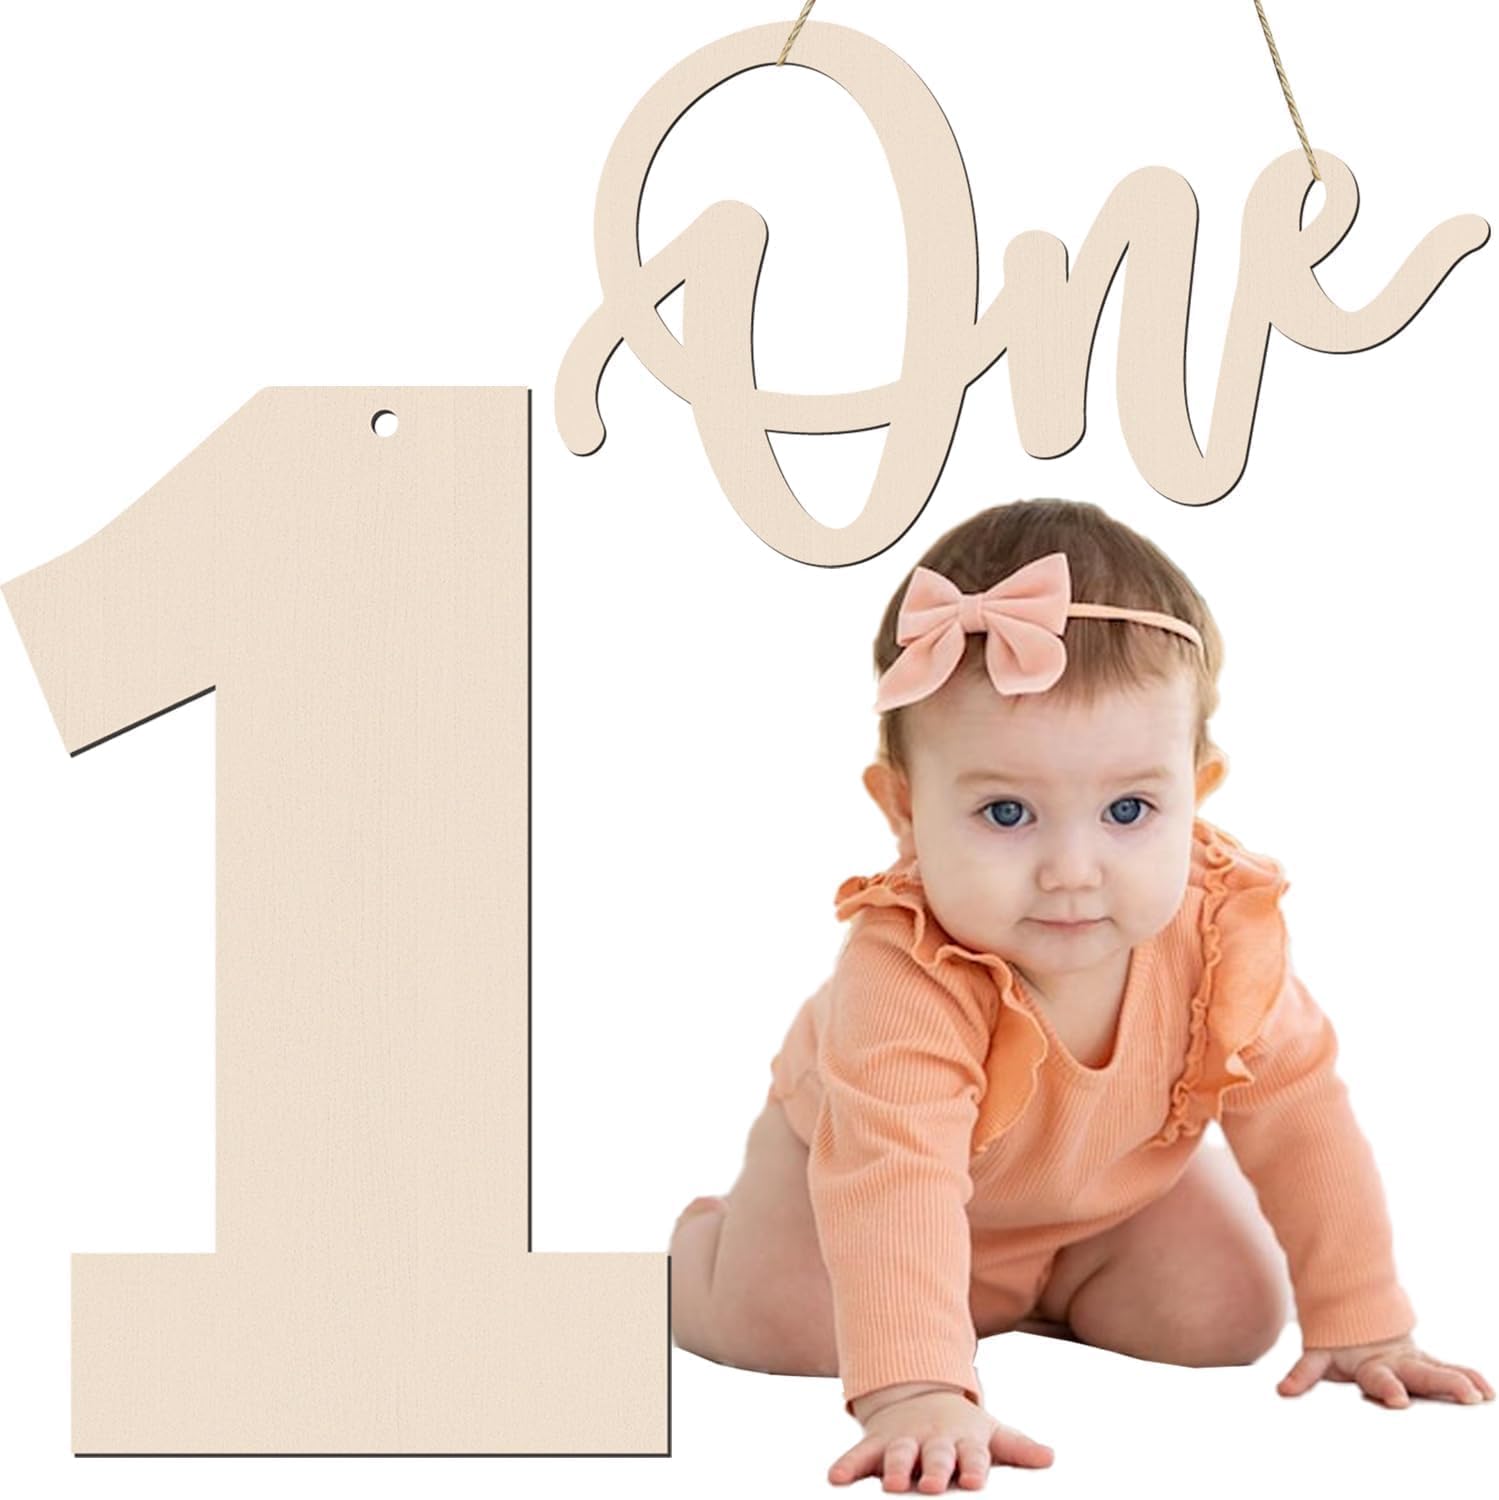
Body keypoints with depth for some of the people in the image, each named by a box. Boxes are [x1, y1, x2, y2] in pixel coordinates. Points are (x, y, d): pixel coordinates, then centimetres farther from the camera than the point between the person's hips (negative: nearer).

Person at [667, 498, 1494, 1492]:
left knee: (1229, 1316, -10)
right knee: (776, 1323, -21)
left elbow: (1301, 1119, -19)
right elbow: (893, 1177, -54)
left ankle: (1041, 1297, 20)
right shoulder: (906, 976, -46)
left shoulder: (1223, 931, -31)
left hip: (1109, 1185, 4)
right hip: (857, 1154, -3)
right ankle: (702, 1235, 15)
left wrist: (1358, 1325, -18)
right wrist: (915, 1392, -65)